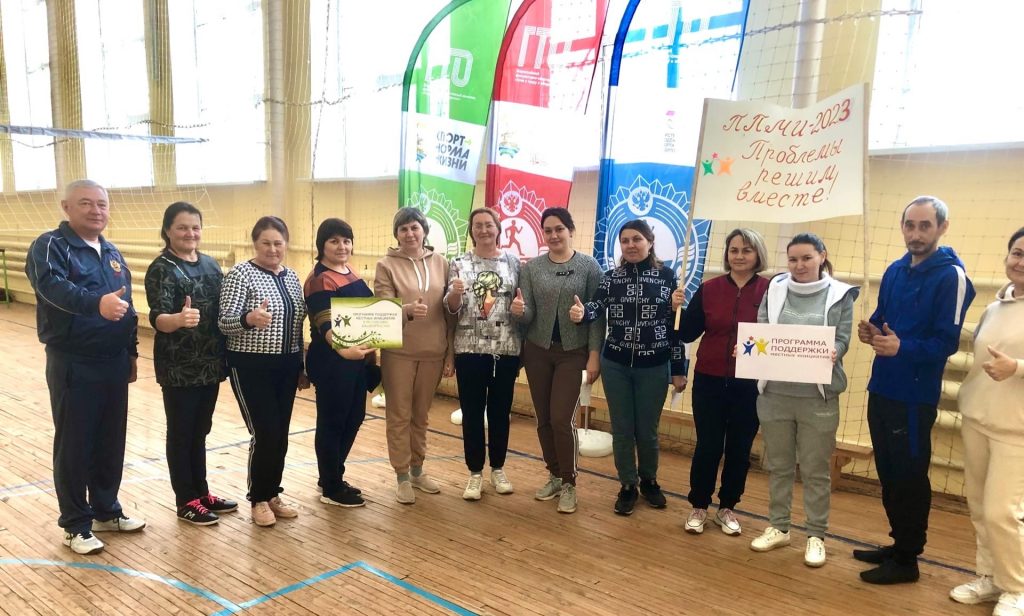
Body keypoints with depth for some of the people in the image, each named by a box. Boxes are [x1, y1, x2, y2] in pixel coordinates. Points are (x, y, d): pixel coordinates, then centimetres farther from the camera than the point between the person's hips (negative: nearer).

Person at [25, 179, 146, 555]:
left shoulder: (112, 253, 13)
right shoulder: (50, 246, -9)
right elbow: (53, 286, -31)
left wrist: (131, 352, 17)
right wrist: (96, 303, -49)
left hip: (113, 364, 6)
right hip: (73, 366, -6)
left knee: (111, 442, 14)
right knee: (74, 446, 4)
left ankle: (106, 510, 30)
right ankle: (76, 525, 17)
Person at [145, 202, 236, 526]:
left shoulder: (211, 264, 7)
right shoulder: (162, 269, -12)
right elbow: (157, 316, -24)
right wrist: (178, 319, -45)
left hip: (210, 364, 6)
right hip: (179, 367, -6)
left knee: (200, 430, 17)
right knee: (181, 432, 6)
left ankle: (201, 491, 29)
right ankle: (186, 500, 18)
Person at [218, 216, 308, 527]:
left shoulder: (291, 276, 9)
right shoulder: (240, 274, -10)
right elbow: (224, 321, -19)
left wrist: (302, 367, 16)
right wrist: (249, 318, -41)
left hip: (286, 366, 6)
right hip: (251, 366, -6)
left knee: (280, 434, 10)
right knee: (265, 434, -6)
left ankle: (273, 494, 26)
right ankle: (259, 500, 14)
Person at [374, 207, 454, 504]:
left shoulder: (441, 263, 3)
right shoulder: (386, 265, -4)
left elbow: (450, 312, 5)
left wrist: (450, 353, 4)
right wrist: (407, 310, -31)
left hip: (433, 352, 3)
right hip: (398, 352, -2)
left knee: (421, 415, 16)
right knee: (399, 416, 6)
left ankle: (417, 470, 31)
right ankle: (402, 477, 19)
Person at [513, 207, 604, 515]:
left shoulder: (588, 266, -4)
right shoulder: (532, 267, 2)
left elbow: (597, 314, -6)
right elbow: (528, 314, -1)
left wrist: (594, 354, -10)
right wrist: (519, 310, -24)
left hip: (573, 353, -3)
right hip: (538, 351, 3)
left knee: (562, 419, -7)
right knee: (544, 419, 9)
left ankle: (569, 484, 10)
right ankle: (554, 475, 27)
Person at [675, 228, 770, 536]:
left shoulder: (770, 290, -5)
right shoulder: (708, 289, 0)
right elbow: (688, 334, 1)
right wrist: (678, 309, -15)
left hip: (750, 384, 0)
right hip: (710, 381, 1)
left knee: (740, 448, 11)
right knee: (707, 446, 6)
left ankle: (727, 508, 29)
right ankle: (698, 506, 24)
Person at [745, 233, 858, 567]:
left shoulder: (840, 295, 0)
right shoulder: (775, 289, 6)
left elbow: (842, 339, -5)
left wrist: (833, 353, -26)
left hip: (818, 396, -2)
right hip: (775, 392, 3)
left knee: (816, 470, 6)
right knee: (778, 465, 14)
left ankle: (816, 536, 20)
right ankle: (778, 527, 29)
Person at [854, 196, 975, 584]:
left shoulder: (952, 276, -12)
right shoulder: (895, 271, 10)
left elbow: (946, 343, -18)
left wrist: (901, 347, -33)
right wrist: (870, 332, -4)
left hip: (915, 395, -7)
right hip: (882, 388, 7)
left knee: (909, 477, 3)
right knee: (888, 472, 16)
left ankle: (907, 560, 17)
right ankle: (899, 544, 32)